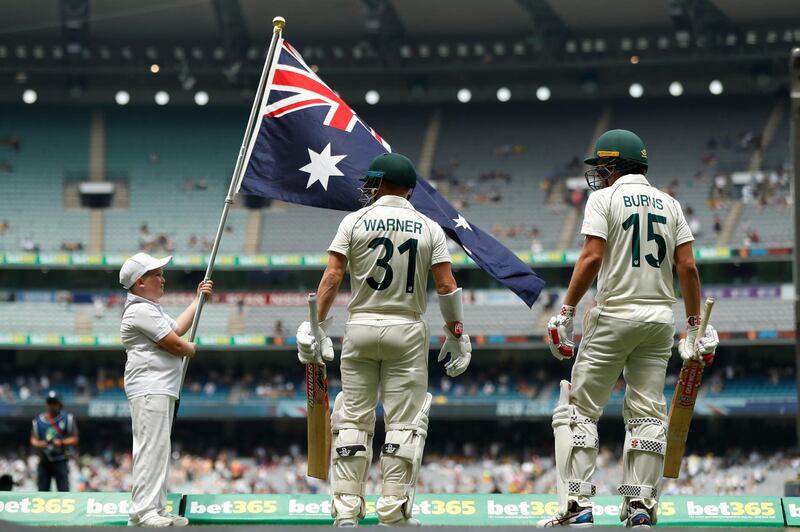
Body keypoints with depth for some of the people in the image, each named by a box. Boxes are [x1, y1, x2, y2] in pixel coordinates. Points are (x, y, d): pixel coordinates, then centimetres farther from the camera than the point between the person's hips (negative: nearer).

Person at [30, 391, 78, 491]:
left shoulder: (68, 418, 2)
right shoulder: (38, 420, 9)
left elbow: (74, 439, 2)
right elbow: (33, 440, 11)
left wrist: (61, 442, -16)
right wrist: (38, 444, -12)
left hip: (60, 462, -3)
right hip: (44, 462, 3)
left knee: (64, 490, -13)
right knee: (42, 492, 2)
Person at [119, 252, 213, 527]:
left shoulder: (151, 309, 21)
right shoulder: (141, 310, -14)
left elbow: (178, 328, 31)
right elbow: (175, 344, -16)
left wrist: (199, 299, 32)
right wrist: (191, 349, 6)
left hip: (162, 390, 11)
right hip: (149, 388, -11)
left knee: (159, 450, 11)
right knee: (152, 447, -16)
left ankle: (155, 510, 13)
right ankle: (143, 511, -21)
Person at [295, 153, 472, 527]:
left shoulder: (354, 222, 0)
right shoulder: (428, 227, 3)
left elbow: (332, 276, -7)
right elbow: (447, 287, -4)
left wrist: (318, 328, -6)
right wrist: (457, 338, 2)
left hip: (361, 327, 0)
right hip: (408, 331, 0)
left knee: (353, 420, 6)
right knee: (404, 423, 3)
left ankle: (346, 508, 2)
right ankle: (394, 510, -3)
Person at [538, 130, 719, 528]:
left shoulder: (604, 198, -2)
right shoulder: (669, 205, 12)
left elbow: (592, 258, -13)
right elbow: (687, 267, 6)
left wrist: (566, 312, -11)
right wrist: (695, 327, 10)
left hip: (615, 315, -5)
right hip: (660, 318, 5)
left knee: (579, 409, 0)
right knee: (647, 413, 7)